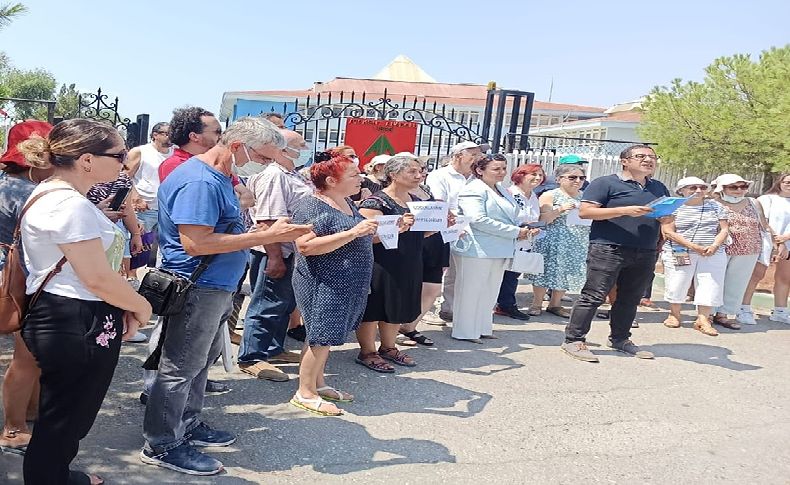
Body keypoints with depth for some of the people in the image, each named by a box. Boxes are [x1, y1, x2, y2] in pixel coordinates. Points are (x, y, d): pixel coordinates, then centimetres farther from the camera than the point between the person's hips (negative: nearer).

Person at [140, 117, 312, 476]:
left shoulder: (217, 178, 12)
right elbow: (195, 243, -28)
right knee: (180, 368, 1)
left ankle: (188, 426, 36)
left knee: (202, 360, 20)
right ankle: (161, 446, 15)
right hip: (197, 289, -10)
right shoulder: (199, 181, -21)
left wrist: (266, 230, 6)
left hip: (214, 288, 10)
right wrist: (266, 236, -27)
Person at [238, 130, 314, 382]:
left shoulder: (291, 175, 14)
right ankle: (251, 358, 9)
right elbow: (268, 221, -24)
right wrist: (275, 257, -26)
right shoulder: (273, 176, -18)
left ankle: (273, 349, 32)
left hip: (289, 252, 10)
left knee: (285, 303, 18)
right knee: (267, 305, -2)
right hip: (274, 253, -10)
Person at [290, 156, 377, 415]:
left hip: (348, 284, 9)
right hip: (324, 284, -8)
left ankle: (318, 383, 28)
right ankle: (305, 393, 9)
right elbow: (306, 246, -26)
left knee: (325, 335, 16)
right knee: (322, 336, -3)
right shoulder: (311, 206, -15)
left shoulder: (348, 204, 12)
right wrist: (353, 232, -28)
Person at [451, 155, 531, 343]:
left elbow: (511, 216, 28)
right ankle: (465, 331, 10)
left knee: (490, 291, 16)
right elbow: (478, 219, -24)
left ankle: (483, 327, 28)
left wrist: (522, 231, 4)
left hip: (499, 250, 9)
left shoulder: (502, 190, 17)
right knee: (470, 291, 0)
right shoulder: (474, 190, -12)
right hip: (476, 250, -9)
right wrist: (515, 231, -20)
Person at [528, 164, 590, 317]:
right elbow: (542, 219, -9)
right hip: (554, 240, -5)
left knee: (567, 273, 7)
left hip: (579, 242, 5)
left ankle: (555, 304, 21)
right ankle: (536, 304, 11)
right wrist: (560, 210, -21)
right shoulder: (550, 196, -3)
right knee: (548, 270, -1)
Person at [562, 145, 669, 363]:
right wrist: (625, 210, -15)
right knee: (594, 296, -8)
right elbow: (585, 211, -9)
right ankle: (574, 340, -3)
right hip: (608, 249, -6)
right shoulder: (605, 183, 0)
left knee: (630, 298, 11)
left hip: (645, 254, 6)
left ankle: (620, 339, 25)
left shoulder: (659, 188, 21)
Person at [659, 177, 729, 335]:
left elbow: (724, 229, 7)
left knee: (710, 286, -4)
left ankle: (702, 319, 3)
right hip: (679, 253, -2)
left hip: (713, 254, 2)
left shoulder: (715, 207, 10)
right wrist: (693, 246, -17)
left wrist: (714, 246, -13)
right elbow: (668, 232, -10)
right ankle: (674, 315, 21)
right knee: (676, 284, 2)